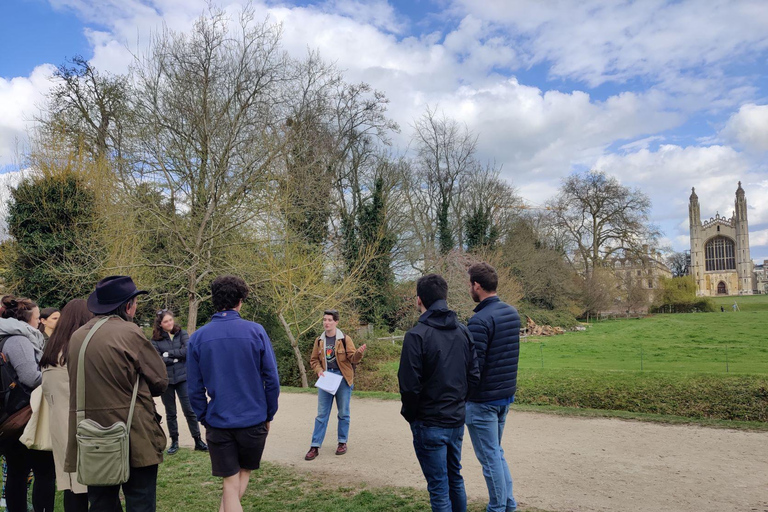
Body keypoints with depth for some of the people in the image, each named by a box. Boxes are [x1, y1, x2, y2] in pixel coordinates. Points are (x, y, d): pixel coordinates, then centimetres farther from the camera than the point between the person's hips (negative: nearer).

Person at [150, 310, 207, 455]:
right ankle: (174, 442, 26)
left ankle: (198, 441, 10)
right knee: (170, 413, 12)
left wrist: (169, 353, -13)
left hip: (183, 378, -1)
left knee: (189, 410, 1)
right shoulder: (156, 340, -1)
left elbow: (188, 350, -14)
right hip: (165, 380, 1)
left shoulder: (182, 333, 0)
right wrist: (177, 358, -12)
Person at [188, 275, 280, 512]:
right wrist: (269, 415, 4)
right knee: (244, 471, 24)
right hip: (254, 420, -1)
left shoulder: (197, 337, -4)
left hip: (218, 422, 1)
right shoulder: (256, 331, -9)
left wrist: (204, 420, 9)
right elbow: (272, 379, -8)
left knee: (230, 482, 13)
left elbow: (195, 388, -3)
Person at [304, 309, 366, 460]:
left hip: (342, 379, -2)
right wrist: (319, 370, -6)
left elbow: (353, 358, -8)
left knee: (343, 413, 7)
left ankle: (342, 442, 22)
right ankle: (315, 446, 7)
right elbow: (313, 360, 13)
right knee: (322, 414, 4)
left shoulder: (345, 339, -5)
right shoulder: (319, 341, 5)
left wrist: (359, 352, -29)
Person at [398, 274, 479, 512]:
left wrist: (409, 414, -1)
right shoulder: (463, 331, 2)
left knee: (438, 486, 5)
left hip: (429, 423, -6)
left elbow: (409, 384, -18)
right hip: (457, 420, 6)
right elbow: (473, 375, 5)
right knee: (455, 478, 22)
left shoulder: (417, 335, -17)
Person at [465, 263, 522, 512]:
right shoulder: (512, 313, 4)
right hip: (506, 394, 9)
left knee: (490, 457, 5)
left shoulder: (480, 321, -22)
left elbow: (472, 367, -22)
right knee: (497, 452, 22)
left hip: (483, 400, -8)